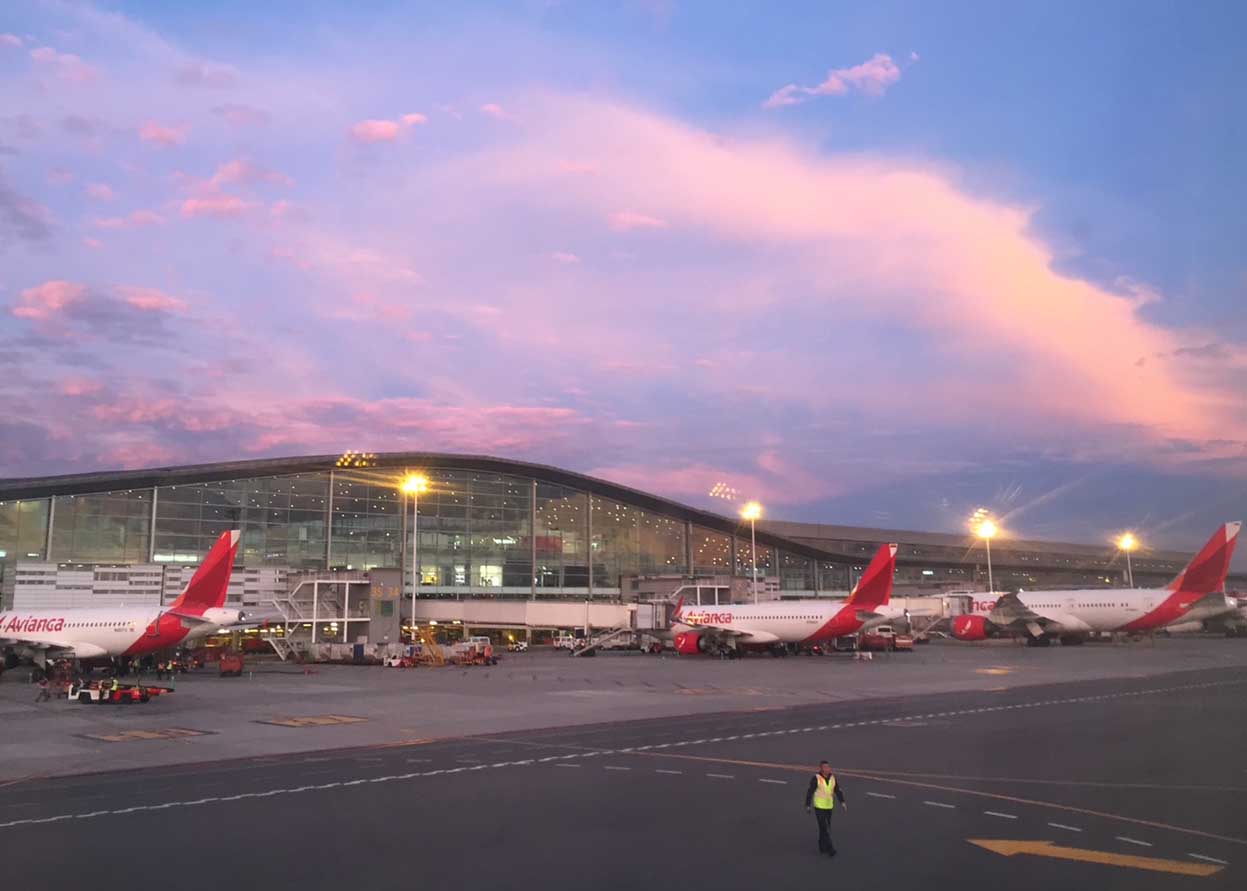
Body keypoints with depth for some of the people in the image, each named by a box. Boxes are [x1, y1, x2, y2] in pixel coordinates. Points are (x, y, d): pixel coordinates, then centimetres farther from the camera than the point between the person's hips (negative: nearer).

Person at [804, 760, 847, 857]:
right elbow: (810, 792, -10)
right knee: (824, 828, -10)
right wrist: (807, 806, -9)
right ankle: (830, 849, -11)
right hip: (819, 806, -5)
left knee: (826, 827, 13)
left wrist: (842, 802, -16)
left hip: (829, 806, 5)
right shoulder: (816, 778, -15)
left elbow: (838, 791, -2)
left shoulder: (832, 778, -1)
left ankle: (822, 847, 28)